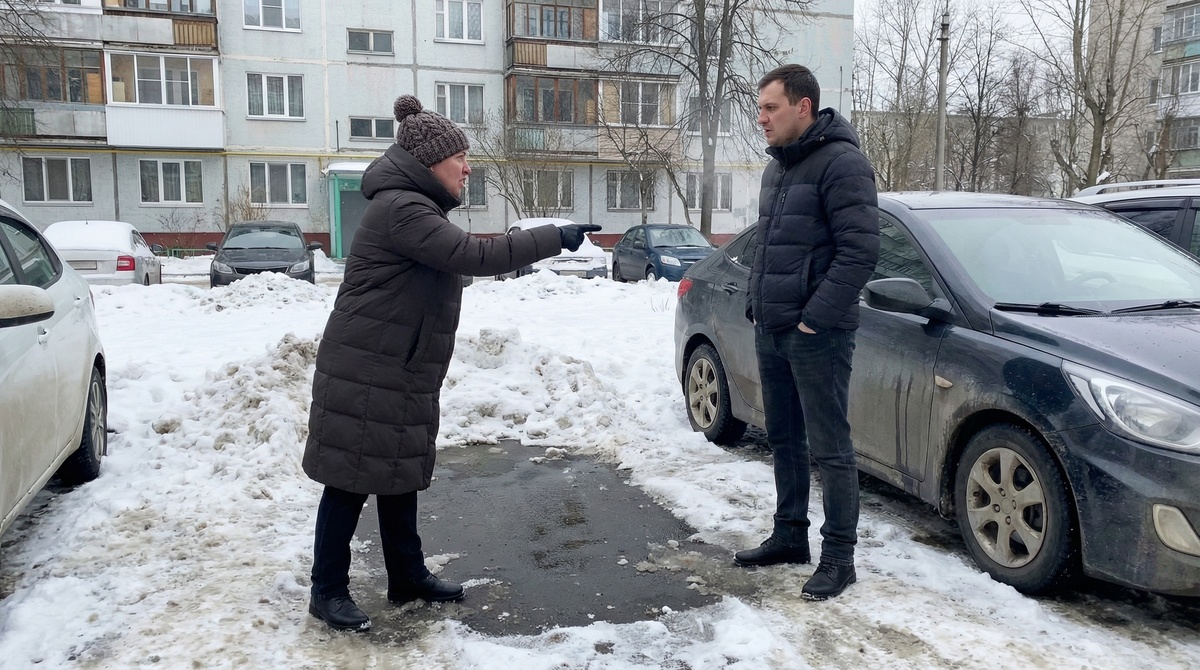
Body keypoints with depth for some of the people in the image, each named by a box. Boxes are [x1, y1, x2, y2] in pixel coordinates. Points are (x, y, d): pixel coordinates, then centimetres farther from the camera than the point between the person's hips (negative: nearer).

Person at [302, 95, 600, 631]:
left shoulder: (416, 208, 15)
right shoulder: (400, 209, -20)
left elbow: (460, 259, 18)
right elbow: (475, 256, -27)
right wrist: (555, 238, -23)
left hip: (401, 372, 10)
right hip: (365, 374, -10)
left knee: (401, 475, 15)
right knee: (352, 480, 0)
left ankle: (407, 576, 27)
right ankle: (328, 590, 13)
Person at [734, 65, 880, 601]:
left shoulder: (840, 162, -12)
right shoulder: (777, 166, 15)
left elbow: (860, 250, -19)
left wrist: (816, 319, -20)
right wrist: (755, 303, 13)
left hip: (815, 334, -9)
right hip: (771, 331, 9)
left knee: (829, 448, -1)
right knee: (783, 439, 16)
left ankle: (838, 557, 10)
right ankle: (789, 536, 29)